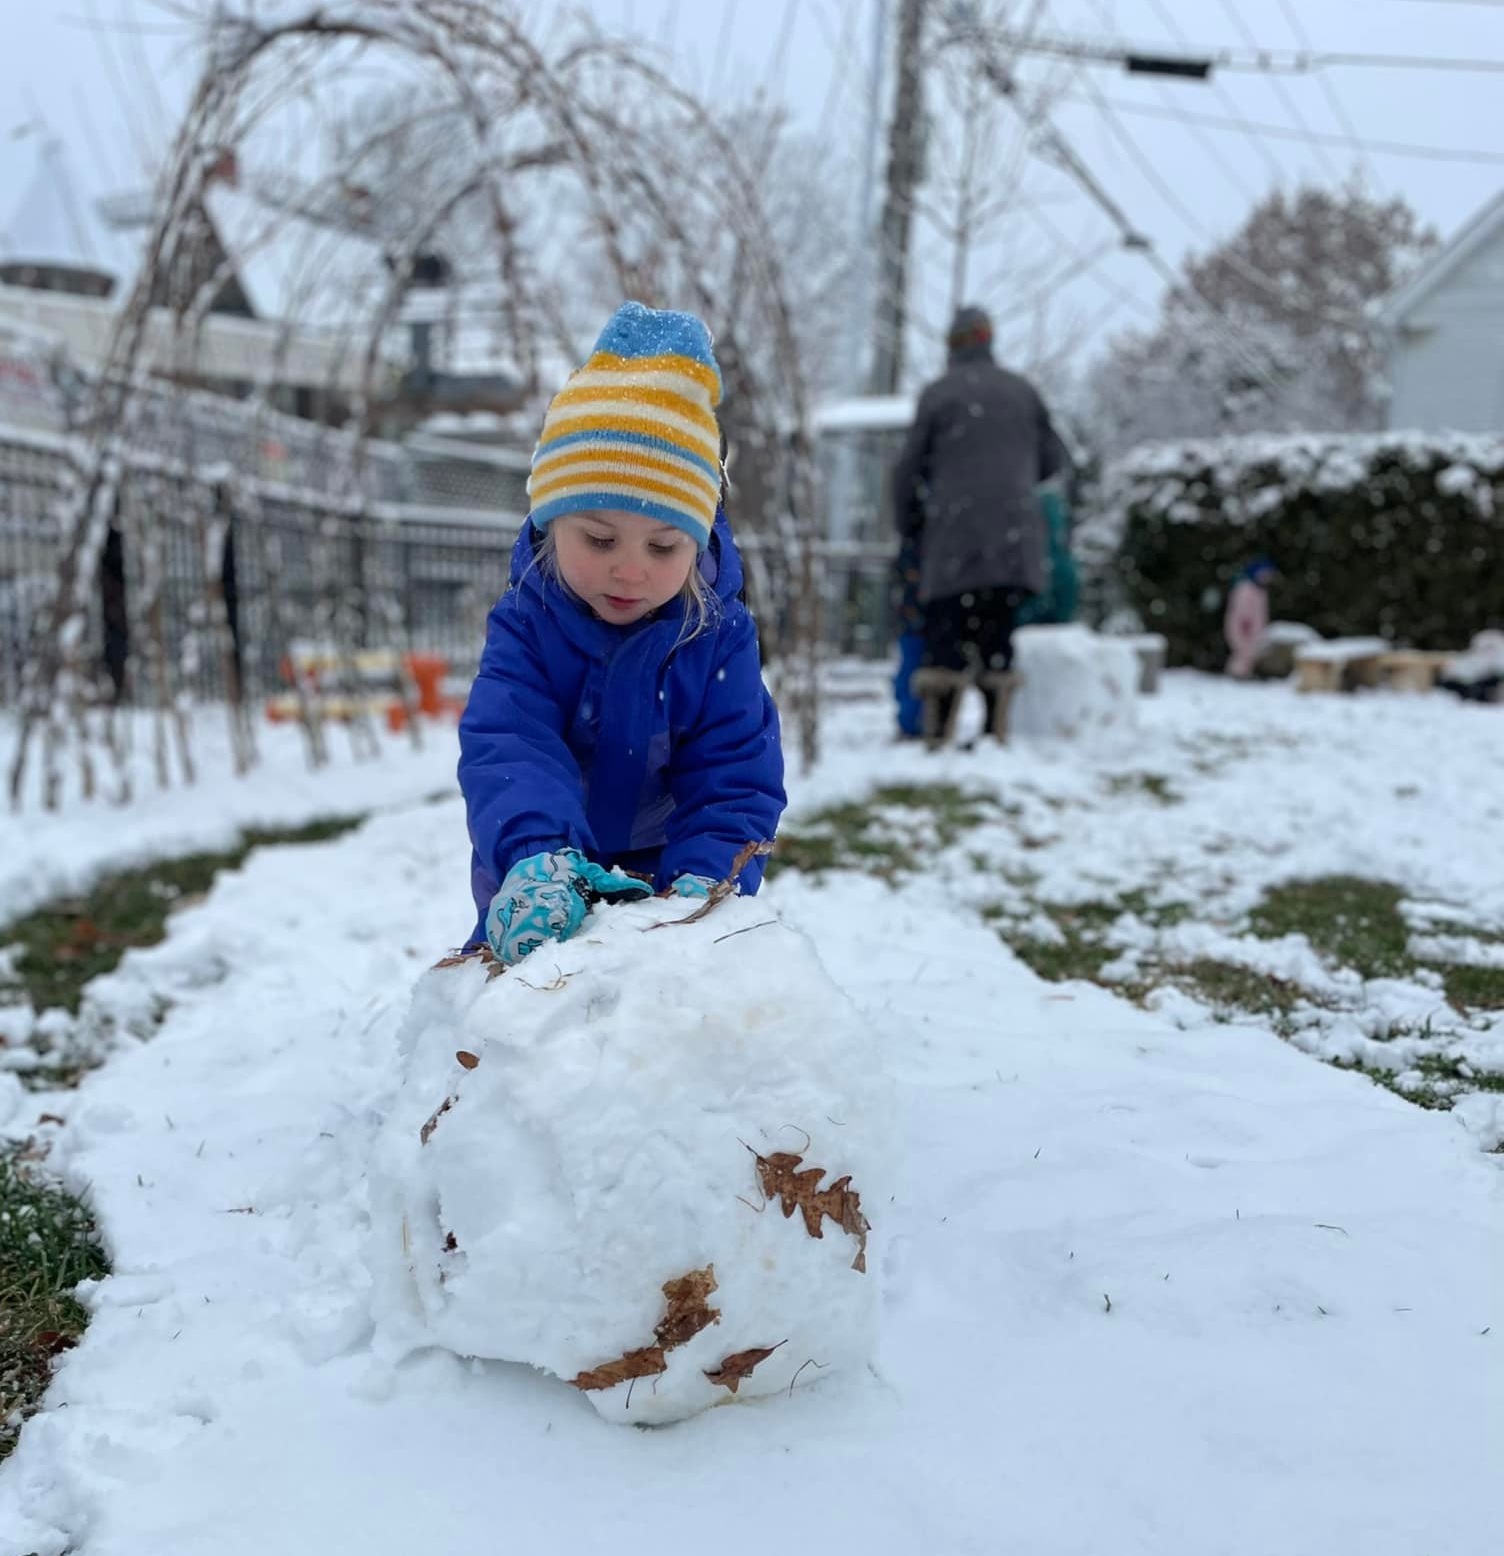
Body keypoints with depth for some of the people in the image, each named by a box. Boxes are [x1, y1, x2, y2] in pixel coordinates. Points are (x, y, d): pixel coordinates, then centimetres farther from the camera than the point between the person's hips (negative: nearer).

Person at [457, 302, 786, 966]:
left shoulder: (719, 635, -17)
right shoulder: (525, 622, -18)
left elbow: (735, 779, -18)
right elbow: (505, 747, -33)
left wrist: (707, 878, -38)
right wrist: (534, 854, -53)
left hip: (668, 874, 0)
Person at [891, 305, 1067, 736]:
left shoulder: (938, 393, 1)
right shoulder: (1022, 390, 13)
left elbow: (909, 466, 3)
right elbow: (1053, 457, 18)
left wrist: (906, 523, 17)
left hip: (954, 537, -3)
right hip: (1012, 536, 4)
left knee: (945, 636, -2)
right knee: (997, 636, 7)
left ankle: (938, 729, -8)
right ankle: (995, 729, 3)